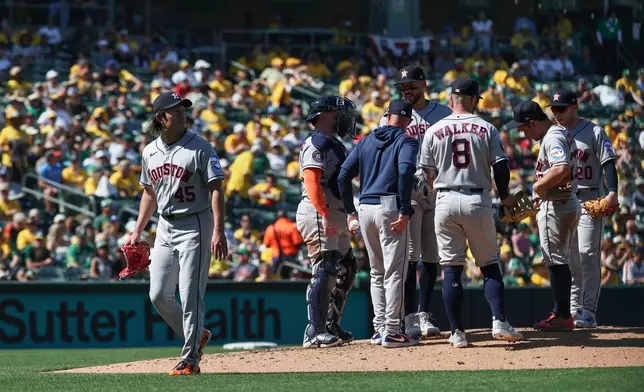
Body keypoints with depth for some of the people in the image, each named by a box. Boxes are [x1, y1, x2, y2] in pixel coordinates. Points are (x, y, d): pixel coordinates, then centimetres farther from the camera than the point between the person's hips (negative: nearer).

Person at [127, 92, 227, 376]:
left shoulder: (200, 147, -9)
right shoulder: (150, 152, 9)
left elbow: (216, 190, -13)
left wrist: (218, 231, -23)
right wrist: (137, 231, 15)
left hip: (194, 226, -6)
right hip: (165, 228, 6)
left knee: (190, 294, -9)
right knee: (158, 295, 6)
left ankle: (190, 359, -3)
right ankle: (196, 335, 27)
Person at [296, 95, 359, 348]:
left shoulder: (333, 144, 21)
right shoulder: (316, 143, -10)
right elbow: (311, 182, -20)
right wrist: (324, 214, -28)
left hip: (334, 216, 11)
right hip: (317, 214, -11)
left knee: (347, 268, 14)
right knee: (325, 271, -13)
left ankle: (331, 327, 20)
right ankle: (314, 333, -14)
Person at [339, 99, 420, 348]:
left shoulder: (366, 141, 17)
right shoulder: (406, 142, 0)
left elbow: (344, 176, 12)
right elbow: (405, 172, -19)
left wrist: (350, 211, 16)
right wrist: (405, 212, -19)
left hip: (365, 209, 6)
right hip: (389, 208, -6)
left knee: (377, 272, 16)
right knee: (395, 272, -4)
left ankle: (379, 328, 15)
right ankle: (391, 332, -8)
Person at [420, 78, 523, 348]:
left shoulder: (434, 131, 3)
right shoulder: (486, 129, 1)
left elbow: (428, 174, 5)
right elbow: (501, 167, -3)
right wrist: (504, 196, 13)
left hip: (446, 201, 1)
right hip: (478, 201, -1)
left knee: (451, 268, 3)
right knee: (489, 264, 8)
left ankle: (457, 332, 0)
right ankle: (499, 321, -7)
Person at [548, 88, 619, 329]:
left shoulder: (594, 132, 0)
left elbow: (608, 162, -7)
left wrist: (612, 192, -20)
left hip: (589, 200, -5)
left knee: (588, 255, -12)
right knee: (569, 258, 5)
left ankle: (589, 312, -14)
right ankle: (573, 310, 9)